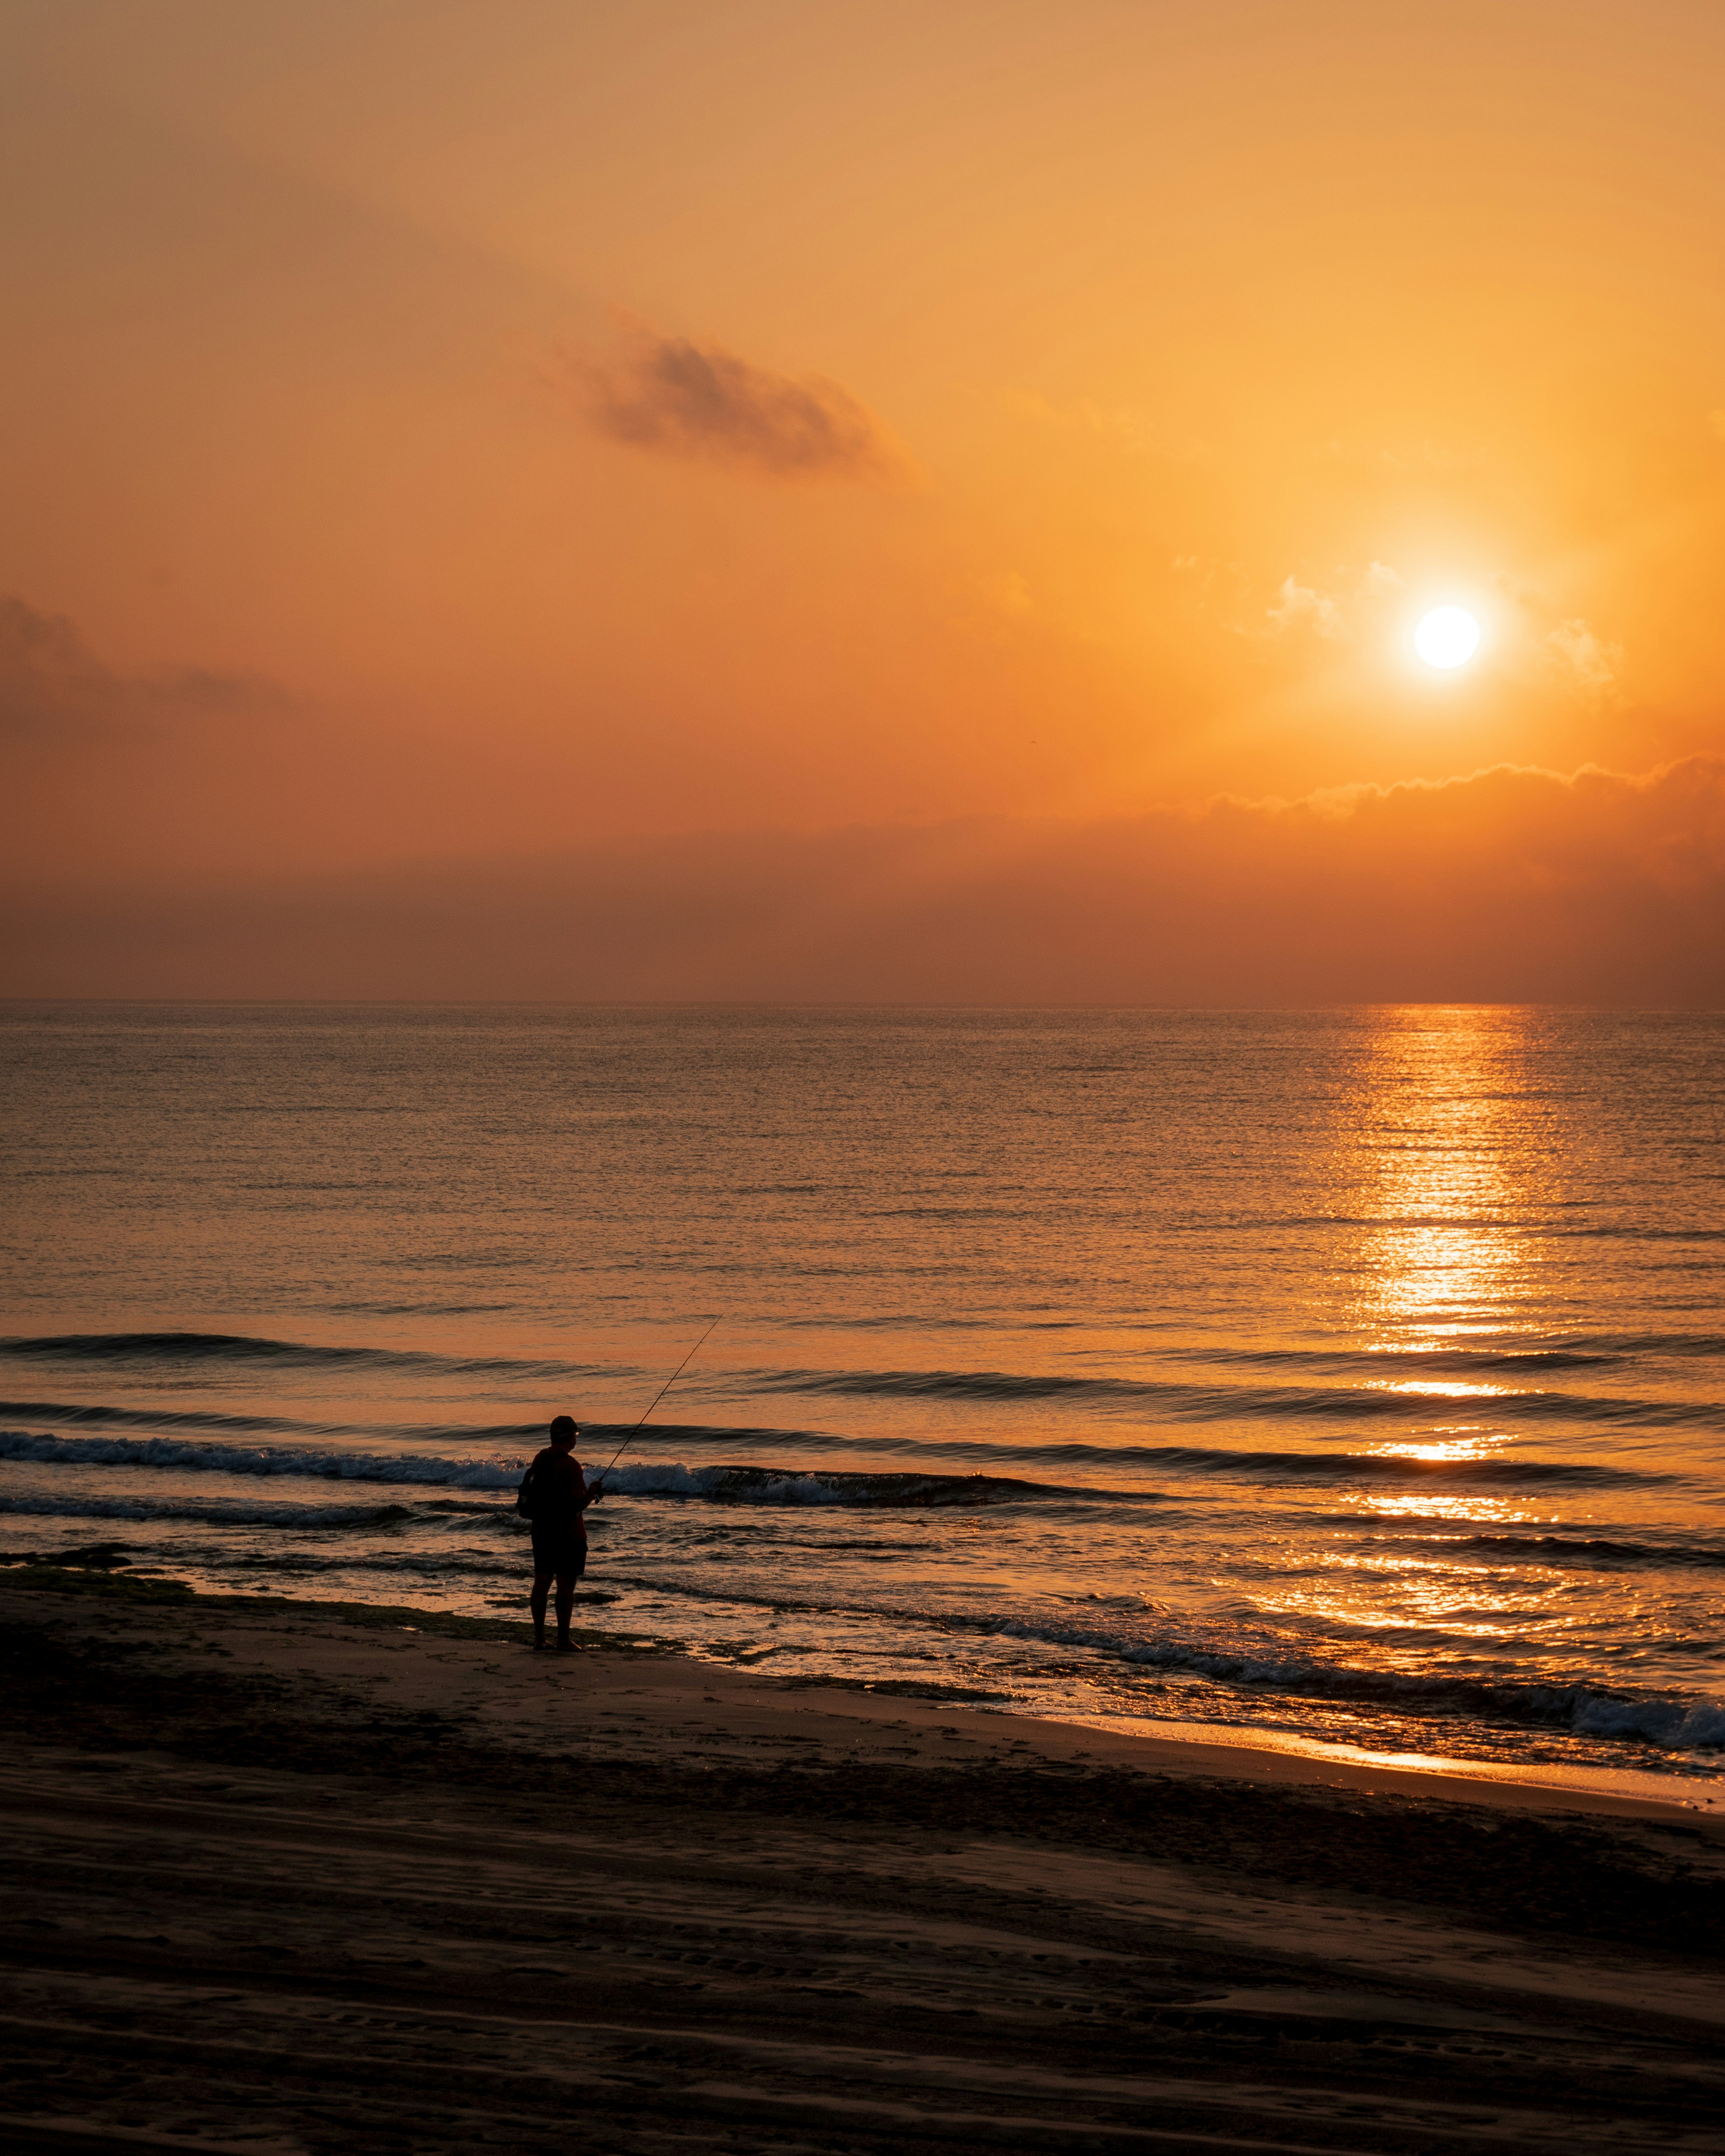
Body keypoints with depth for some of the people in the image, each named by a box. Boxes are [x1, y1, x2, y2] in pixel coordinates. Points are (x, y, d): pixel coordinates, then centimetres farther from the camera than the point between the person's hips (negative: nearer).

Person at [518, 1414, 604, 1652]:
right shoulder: (570, 1465, -19)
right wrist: (593, 1492, -1)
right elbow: (578, 1504, -22)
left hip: (541, 1531, 7)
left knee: (541, 1582, 12)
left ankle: (539, 1637, 18)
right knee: (566, 1586, -2)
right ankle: (563, 1640, 0)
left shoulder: (539, 1460, 6)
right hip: (568, 1534, -7)